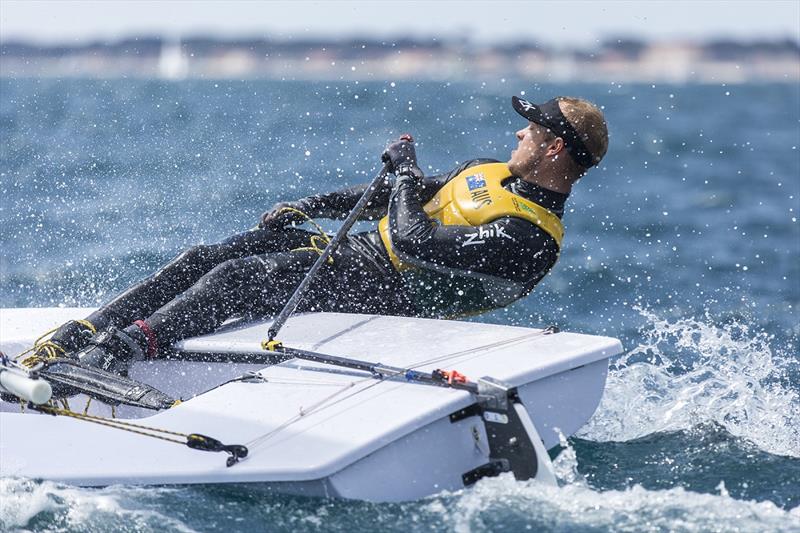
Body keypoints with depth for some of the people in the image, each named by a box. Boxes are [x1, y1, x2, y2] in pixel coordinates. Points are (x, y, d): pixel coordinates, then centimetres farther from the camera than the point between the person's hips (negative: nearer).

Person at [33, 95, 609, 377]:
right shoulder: (487, 173, 15)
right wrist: (308, 207, 15)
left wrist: (405, 165, -10)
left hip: (381, 294, -9)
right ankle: (76, 336, -11)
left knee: (237, 279, -26)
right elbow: (394, 198, 23)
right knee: (206, 258, -7)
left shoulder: (530, 236, -18)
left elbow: (413, 241, -25)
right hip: (354, 250, 9)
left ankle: (116, 355, -32)